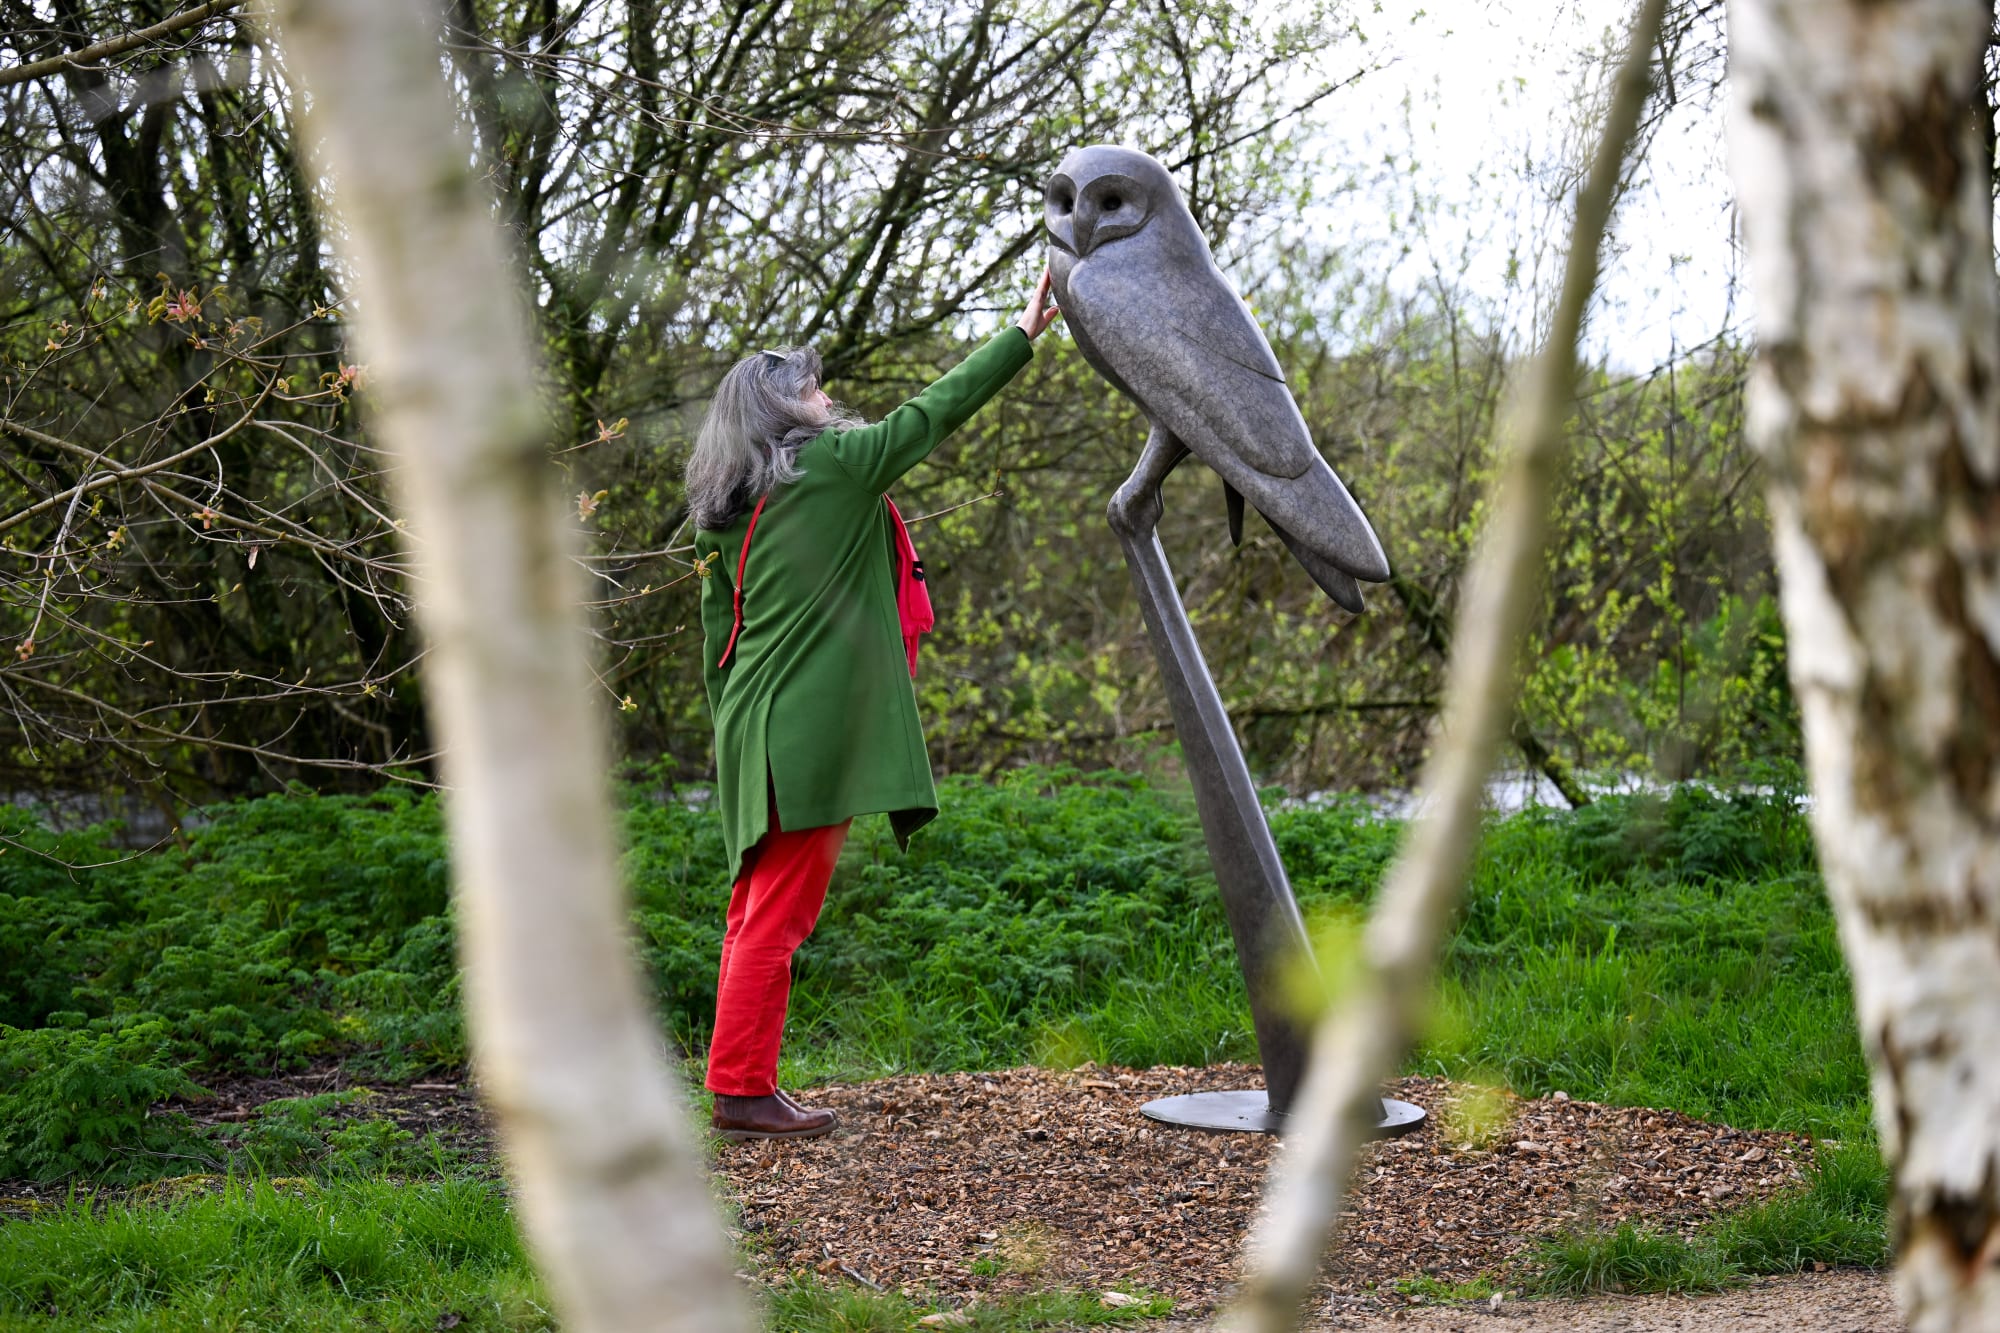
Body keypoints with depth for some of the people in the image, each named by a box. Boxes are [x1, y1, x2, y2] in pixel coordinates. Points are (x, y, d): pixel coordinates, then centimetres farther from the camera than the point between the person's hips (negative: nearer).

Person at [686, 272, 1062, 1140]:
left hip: (753, 733, 8)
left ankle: (742, 1085, 16)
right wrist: (1025, 334, 12)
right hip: (810, 734, -8)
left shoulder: (724, 515, 13)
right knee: (778, 915, -5)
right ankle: (742, 1089, -2)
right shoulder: (836, 464, -6)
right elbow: (935, 411, 2)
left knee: (756, 913, 12)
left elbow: (716, 636, 17)